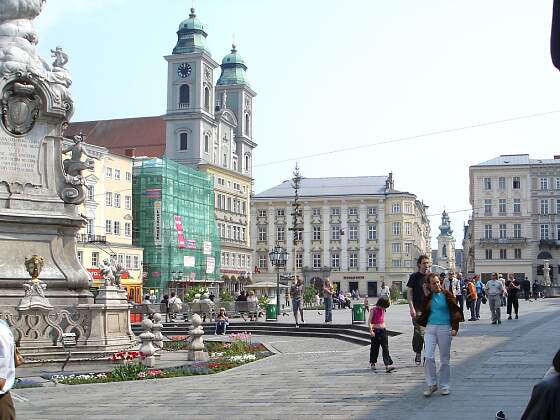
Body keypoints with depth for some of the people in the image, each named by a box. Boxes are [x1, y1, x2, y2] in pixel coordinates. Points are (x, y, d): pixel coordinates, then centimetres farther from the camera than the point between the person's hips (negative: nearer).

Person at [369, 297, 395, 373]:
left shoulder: (382, 310, 9)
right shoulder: (373, 310, -8)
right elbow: (370, 321, -12)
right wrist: (371, 330, -21)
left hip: (383, 330, 5)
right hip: (375, 331, -5)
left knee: (385, 348, -4)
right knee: (375, 348, 7)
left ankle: (387, 366, -11)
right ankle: (372, 363, 26)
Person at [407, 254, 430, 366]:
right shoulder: (414, 276, 0)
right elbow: (409, 293, -2)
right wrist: (412, 308, -11)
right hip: (418, 310, -4)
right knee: (419, 332, -9)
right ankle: (418, 354, 4)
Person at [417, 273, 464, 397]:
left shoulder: (447, 295, -2)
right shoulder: (428, 297, 8)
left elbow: (455, 311, -3)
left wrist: (455, 328, -12)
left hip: (444, 328, -2)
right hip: (430, 328, 2)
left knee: (444, 359, 5)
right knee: (429, 357, -10)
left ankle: (444, 386, 16)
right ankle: (431, 384, 2)